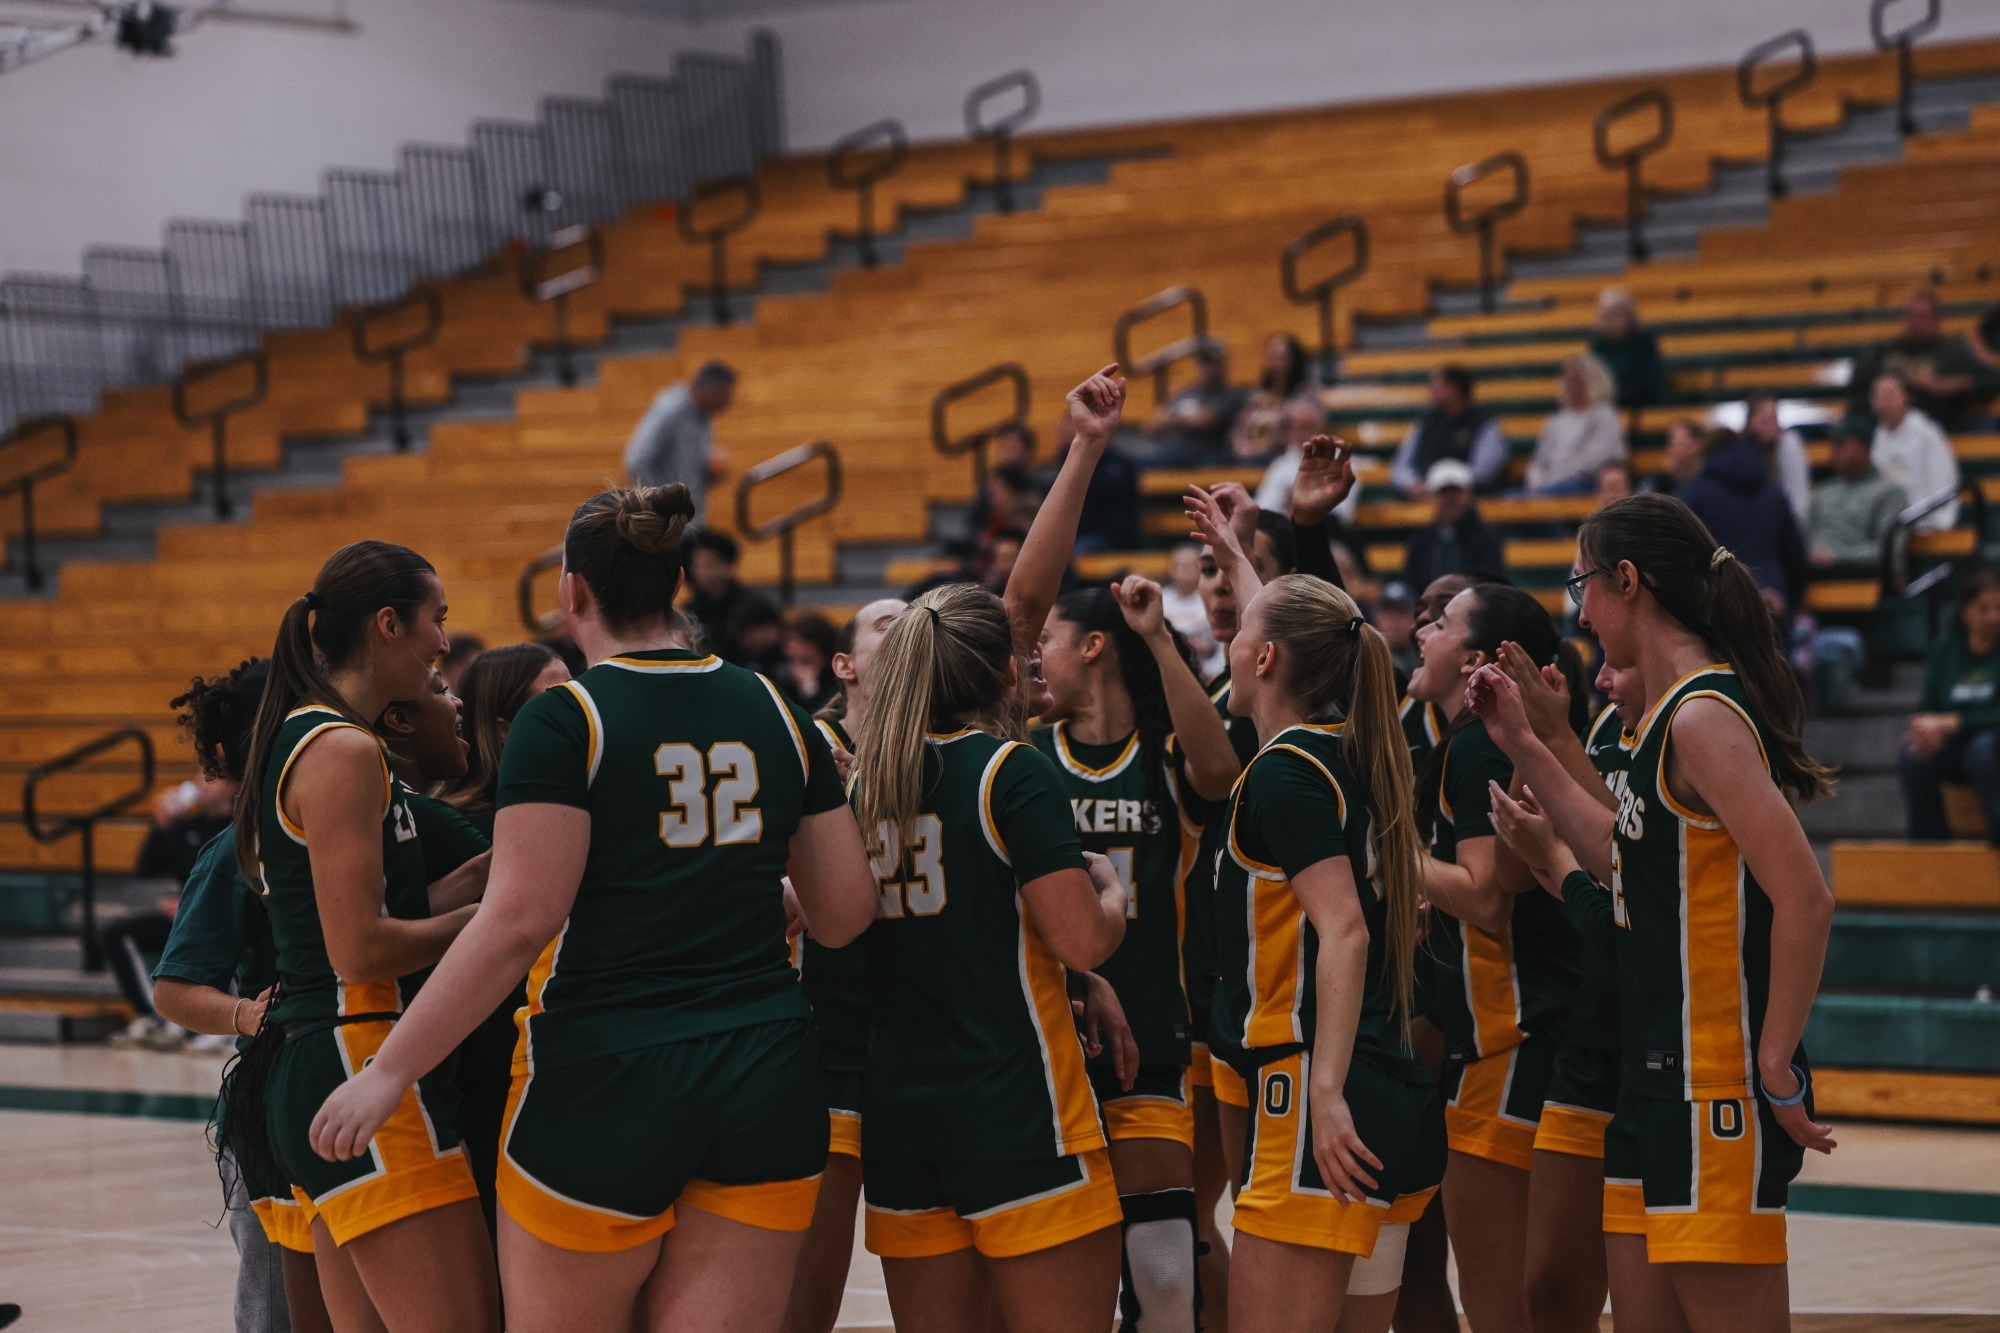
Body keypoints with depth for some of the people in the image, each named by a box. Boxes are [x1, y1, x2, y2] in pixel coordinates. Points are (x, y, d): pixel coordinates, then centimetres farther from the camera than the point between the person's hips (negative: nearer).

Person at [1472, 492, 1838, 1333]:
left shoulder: (1703, 718, -17)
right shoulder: (1671, 713, 13)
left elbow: (1804, 899, -23)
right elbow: (1627, 861, 24)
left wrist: (1776, 1066, -18)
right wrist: (1523, 747, 23)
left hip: (1718, 1099, -10)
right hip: (1658, 1077, 10)